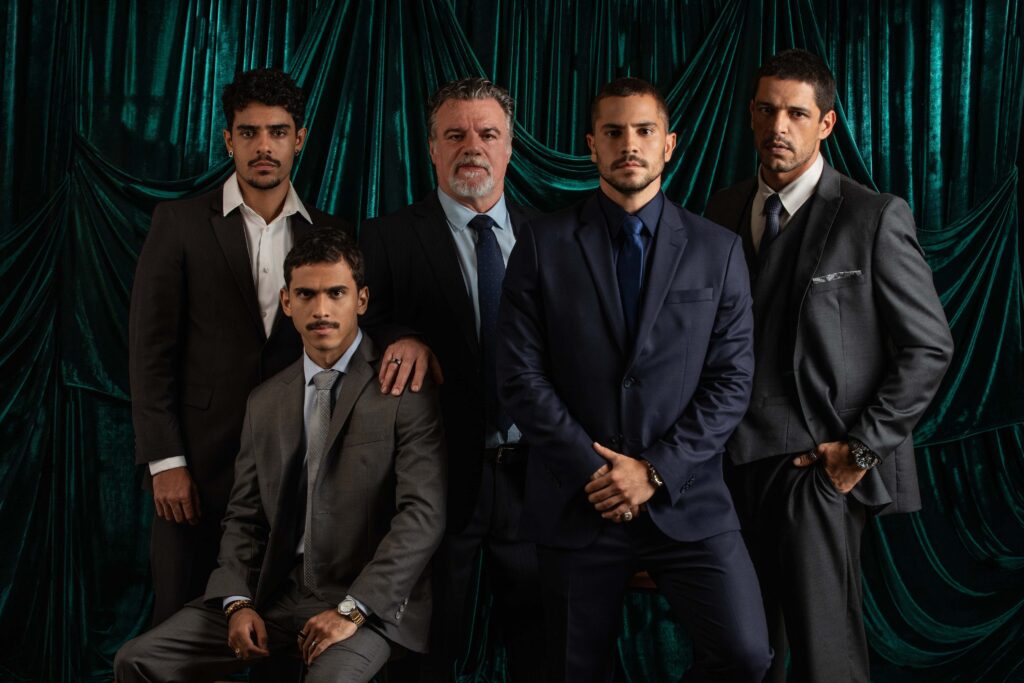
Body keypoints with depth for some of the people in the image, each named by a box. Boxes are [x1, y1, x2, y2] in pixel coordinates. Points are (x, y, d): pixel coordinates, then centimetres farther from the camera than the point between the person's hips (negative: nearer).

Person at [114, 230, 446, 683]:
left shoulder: (405, 391, -5)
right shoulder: (265, 402, 14)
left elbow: (422, 515, -12)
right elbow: (243, 517, 14)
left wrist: (352, 611, -18)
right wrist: (238, 603, -4)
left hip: (367, 597, -5)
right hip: (276, 594, 5)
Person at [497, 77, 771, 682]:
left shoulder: (718, 250, 5)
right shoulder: (544, 244, 2)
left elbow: (732, 380, 0)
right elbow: (520, 375, -3)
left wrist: (657, 471, -10)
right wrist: (593, 470, -10)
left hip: (685, 498, 0)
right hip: (575, 503, 0)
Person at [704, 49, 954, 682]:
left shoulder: (874, 217, -6)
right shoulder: (725, 209, 11)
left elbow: (929, 346, -5)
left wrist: (864, 447, -9)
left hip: (823, 467, -5)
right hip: (741, 463, 5)